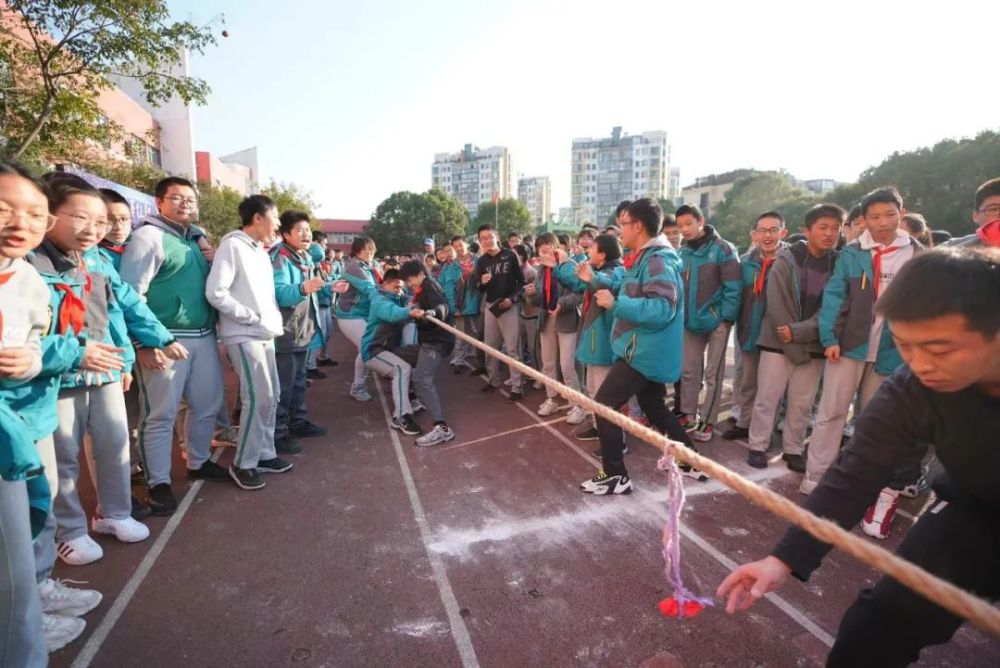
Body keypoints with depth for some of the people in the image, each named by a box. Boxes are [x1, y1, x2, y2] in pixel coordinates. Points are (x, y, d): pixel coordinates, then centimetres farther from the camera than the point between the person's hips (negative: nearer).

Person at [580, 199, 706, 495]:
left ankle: (616, 476, 2)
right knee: (654, 407, 23)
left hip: (644, 351, -11)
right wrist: (595, 279, 16)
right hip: (645, 349, 11)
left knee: (603, 405, -6)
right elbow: (631, 290, 23)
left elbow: (662, 309, -31)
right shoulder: (645, 257, 12)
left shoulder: (658, 260, -21)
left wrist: (615, 304, -30)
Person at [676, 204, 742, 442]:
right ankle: (688, 415, 23)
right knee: (689, 371, 10)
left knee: (713, 374, 4)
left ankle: (707, 421, 14)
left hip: (716, 321, -5)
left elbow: (733, 287, -12)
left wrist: (727, 318, -14)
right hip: (690, 321, 5)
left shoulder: (723, 249, -10)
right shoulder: (682, 252, 5)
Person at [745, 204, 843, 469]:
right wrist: (795, 348, -13)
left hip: (813, 346, 3)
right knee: (767, 399, 2)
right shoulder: (786, 260, -6)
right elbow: (776, 306, -12)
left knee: (802, 404, 9)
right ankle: (757, 446, 15)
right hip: (778, 343, -3)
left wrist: (799, 332, -17)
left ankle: (793, 449, 23)